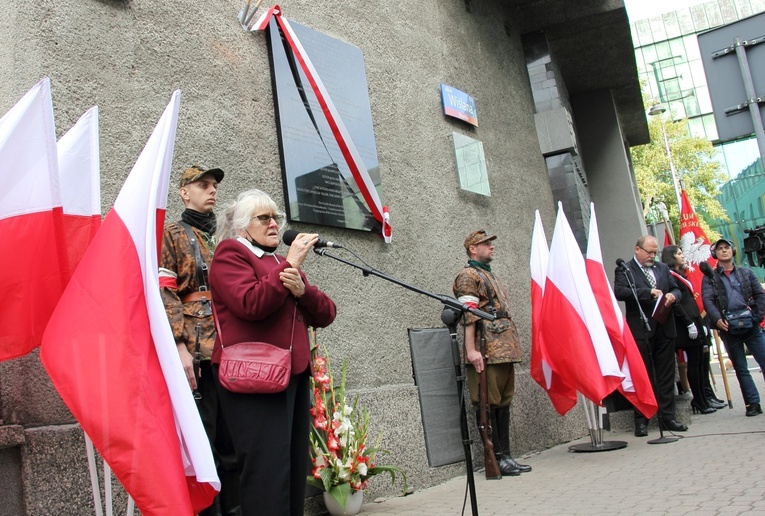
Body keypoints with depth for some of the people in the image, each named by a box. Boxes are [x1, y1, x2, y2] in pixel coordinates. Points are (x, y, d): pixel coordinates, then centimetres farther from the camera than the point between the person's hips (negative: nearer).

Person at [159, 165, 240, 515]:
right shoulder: (173, 234, 4)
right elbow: (164, 292, -8)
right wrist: (181, 344, -18)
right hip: (197, 352, -6)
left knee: (232, 442, 10)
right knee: (203, 444, -4)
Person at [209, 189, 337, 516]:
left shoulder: (282, 262, 24)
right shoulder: (230, 253, 2)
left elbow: (326, 314, 13)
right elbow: (251, 304, -17)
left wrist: (301, 289, -7)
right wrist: (290, 264, -10)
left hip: (295, 373, 8)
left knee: (296, 469, 6)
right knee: (267, 470, -11)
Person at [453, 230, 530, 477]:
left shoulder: (490, 275, 24)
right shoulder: (468, 276, -4)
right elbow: (468, 315, -14)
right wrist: (471, 350, -22)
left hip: (505, 349, 9)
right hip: (486, 351, -9)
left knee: (504, 401, 10)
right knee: (488, 403, -4)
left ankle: (506, 455, 16)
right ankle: (496, 458, 1)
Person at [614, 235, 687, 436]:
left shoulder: (663, 268, 19)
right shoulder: (624, 270, -1)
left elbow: (676, 289, 19)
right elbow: (619, 292, -16)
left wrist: (672, 295, -5)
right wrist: (648, 292, -21)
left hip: (665, 329, 5)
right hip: (641, 331, -5)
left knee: (666, 375, 7)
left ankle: (668, 417, 15)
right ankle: (641, 421, 6)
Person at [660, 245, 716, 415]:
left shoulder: (680, 275, 20)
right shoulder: (670, 276, -10)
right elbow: (675, 303, -17)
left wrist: (701, 323, 17)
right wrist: (689, 323, -19)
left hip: (694, 323, 10)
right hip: (686, 326, -10)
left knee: (699, 363, 9)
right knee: (693, 364, -5)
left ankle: (701, 401, 13)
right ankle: (699, 402, 0)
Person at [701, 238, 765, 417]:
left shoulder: (746, 272, 12)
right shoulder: (710, 277, 6)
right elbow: (707, 300, -6)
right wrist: (717, 319, -22)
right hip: (728, 328, -1)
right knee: (740, 368, 5)